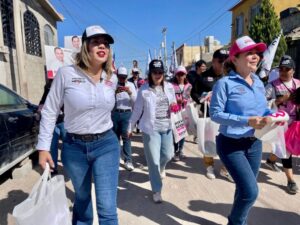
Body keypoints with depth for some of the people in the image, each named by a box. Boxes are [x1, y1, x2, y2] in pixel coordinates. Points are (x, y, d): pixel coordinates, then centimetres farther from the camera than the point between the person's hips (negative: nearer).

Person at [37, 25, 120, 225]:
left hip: (106, 145, 1)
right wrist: (43, 147, -5)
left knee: (107, 208, 0)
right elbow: (50, 111, -4)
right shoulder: (66, 74, -9)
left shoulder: (112, 79, 0)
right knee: (82, 199, 21)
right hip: (74, 147, -1)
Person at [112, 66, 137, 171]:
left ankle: (128, 160, 1)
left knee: (126, 136, -4)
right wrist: (115, 92, -20)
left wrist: (130, 92, -17)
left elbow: (135, 100, -1)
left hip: (126, 114, -1)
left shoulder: (131, 85, 4)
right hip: (115, 113, 2)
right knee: (115, 136, 14)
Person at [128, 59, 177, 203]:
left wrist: (174, 107, -8)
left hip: (167, 127, 4)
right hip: (150, 128, -4)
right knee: (153, 160, 1)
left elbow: (174, 103, 16)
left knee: (168, 155, 15)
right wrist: (130, 127, 4)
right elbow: (137, 110, -1)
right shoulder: (144, 89, -7)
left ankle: (161, 168, 53)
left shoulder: (169, 87, 3)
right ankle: (157, 191, 19)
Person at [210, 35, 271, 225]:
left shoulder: (258, 82, 6)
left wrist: (271, 115, -9)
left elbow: (263, 108, 14)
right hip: (231, 144, -6)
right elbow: (215, 114, -19)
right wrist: (246, 121, -27)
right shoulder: (225, 83, -15)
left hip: (255, 143, 7)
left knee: (245, 189, 18)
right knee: (250, 191, -10)